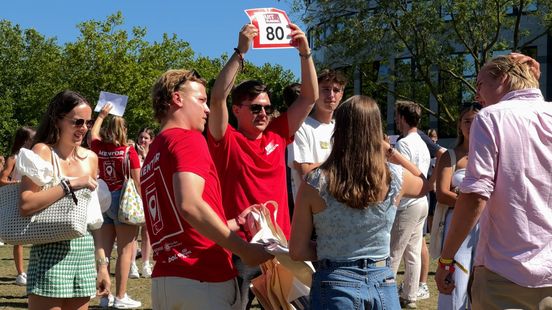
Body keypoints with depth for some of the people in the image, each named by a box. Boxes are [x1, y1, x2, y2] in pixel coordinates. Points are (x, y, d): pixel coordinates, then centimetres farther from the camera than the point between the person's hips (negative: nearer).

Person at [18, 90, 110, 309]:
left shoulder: (90, 158, 10)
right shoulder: (43, 151, -5)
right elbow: (26, 205, -18)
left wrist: (102, 263, 13)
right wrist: (71, 184, -19)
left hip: (86, 255, 5)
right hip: (52, 254, -5)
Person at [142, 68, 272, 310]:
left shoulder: (152, 155, 17)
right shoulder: (188, 139, -8)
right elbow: (189, 205, -24)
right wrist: (244, 250, -18)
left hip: (163, 279, 8)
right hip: (202, 280, -8)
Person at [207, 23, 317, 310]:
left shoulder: (277, 135, 6)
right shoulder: (226, 141, -6)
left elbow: (310, 97, 5)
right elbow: (217, 98, -22)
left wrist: (304, 52, -5)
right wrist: (240, 52, -26)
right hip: (239, 249, -4)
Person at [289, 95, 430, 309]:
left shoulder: (315, 183, -13)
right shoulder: (395, 178, -8)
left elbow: (297, 251, -9)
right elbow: (424, 185, 17)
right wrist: (390, 150, 14)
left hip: (335, 285, -2)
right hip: (382, 284, 2)